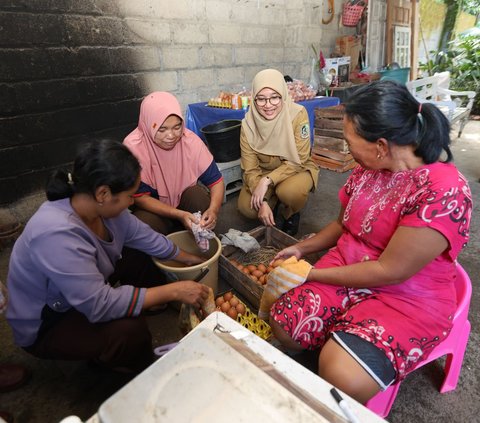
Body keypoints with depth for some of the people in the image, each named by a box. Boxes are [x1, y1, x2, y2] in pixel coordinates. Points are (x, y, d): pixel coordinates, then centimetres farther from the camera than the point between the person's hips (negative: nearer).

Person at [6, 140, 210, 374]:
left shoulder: (101, 206, -16)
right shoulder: (56, 234, -39)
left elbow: (144, 236, 0)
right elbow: (100, 305, -35)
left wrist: (188, 258, 9)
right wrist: (174, 291, -31)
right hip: (44, 326, -8)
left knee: (145, 262, 1)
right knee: (131, 330, -29)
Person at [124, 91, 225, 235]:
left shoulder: (190, 140, -17)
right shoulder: (133, 147, -21)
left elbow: (216, 180, -12)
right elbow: (140, 197, -18)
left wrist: (214, 209, -33)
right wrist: (179, 215, -32)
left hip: (186, 201, 2)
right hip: (153, 208, -1)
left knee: (197, 193, -29)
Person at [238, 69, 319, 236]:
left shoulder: (298, 114, -23)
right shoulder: (248, 123, -17)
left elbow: (298, 161, -21)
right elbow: (250, 168, -15)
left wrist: (267, 180, -32)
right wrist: (263, 201, -27)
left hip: (296, 169, -2)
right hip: (263, 171, 2)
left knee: (290, 191, -35)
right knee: (246, 208, -21)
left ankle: (291, 213, 1)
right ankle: (274, 201, 11)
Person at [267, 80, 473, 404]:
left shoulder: (444, 191, -24)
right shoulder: (368, 168, -1)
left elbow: (390, 271, -24)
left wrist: (311, 274, -16)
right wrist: (302, 249, 9)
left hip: (408, 299, -6)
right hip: (346, 274, 6)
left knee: (343, 378, -26)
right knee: (283, 325, -11)